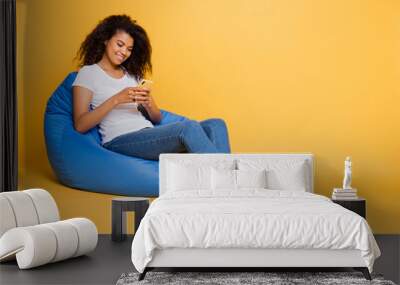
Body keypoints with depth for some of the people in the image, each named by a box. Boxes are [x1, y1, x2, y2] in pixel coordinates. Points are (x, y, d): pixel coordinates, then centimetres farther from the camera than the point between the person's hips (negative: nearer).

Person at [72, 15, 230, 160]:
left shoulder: (133, 75, 25)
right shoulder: (88, 73, 9)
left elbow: (157, 119, 20)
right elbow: (80, 125, -5)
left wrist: (148, 103, -3)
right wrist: (116, 99, -13)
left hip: (150, 136, 6)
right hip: (119, 140, -6)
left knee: (216, 125, -15)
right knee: (189, 127, -30)